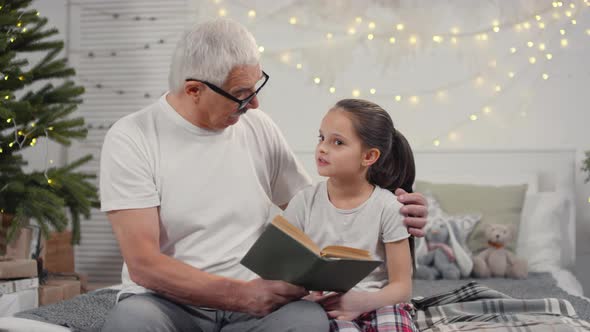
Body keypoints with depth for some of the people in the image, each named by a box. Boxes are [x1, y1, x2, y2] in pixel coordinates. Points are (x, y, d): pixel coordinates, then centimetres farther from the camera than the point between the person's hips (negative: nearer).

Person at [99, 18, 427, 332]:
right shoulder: (132, 139, -9)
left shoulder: (259, 128, 5)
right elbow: (144, 264, -15)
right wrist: (241, 294, -25)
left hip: (253, 303, 2)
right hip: (169, 303, -2)